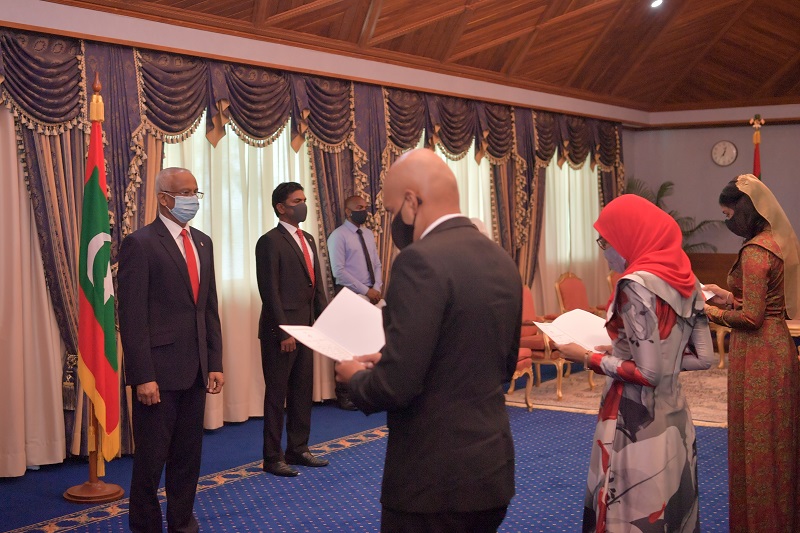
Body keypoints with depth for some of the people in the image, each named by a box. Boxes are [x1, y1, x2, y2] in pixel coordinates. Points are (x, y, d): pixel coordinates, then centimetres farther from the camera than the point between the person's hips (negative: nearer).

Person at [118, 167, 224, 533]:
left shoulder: (202, 242, 12)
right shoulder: (140, 244, -9)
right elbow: (132, 317, -13)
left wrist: (215, 362, 9)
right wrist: (143, 376, -17)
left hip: (195, 370, 6)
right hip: (159, 370, -6)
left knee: (188, 454, 14)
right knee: (152, 457, 5)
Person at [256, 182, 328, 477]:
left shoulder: (308, 239, 15)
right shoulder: (270, 241, -11)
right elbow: (270, 291, -15)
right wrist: (283, 332, -18)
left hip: (305, 328, 8)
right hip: (280, 331, -8)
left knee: (302, 392, 14)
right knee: (277, 395, 2)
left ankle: (298, 449, 25)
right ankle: (273, 457, 12)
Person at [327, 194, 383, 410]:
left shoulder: (369, 234, 13)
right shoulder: (338, 236, -8)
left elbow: (376, 264, 15)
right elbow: (339, 271, -15)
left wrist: (377, 288, -3)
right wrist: (366, 291, -15)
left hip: (370, 295, 6)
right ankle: (344, 395, 9)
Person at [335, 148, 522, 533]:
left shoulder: (421, 260, -19)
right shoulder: (502, 261, 7)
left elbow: (396, 384, -23)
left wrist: (356, 378, -1)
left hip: (434, 477, -8)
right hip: (493, 468, 8)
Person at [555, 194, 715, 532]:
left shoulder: (636, 284, -18)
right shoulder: (685, 277, 5)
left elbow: (647, 373, -21)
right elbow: (703, 357, 9)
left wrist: (590, 358, -8)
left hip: (637, 426, -8)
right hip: (674, 418, 8)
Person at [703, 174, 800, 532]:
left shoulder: (754, 251, -20)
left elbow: (751, 317, -21)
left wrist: (709, 312, -8)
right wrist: (729, 297, 16)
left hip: (757, 353, -10)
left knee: (756, 442, 2)